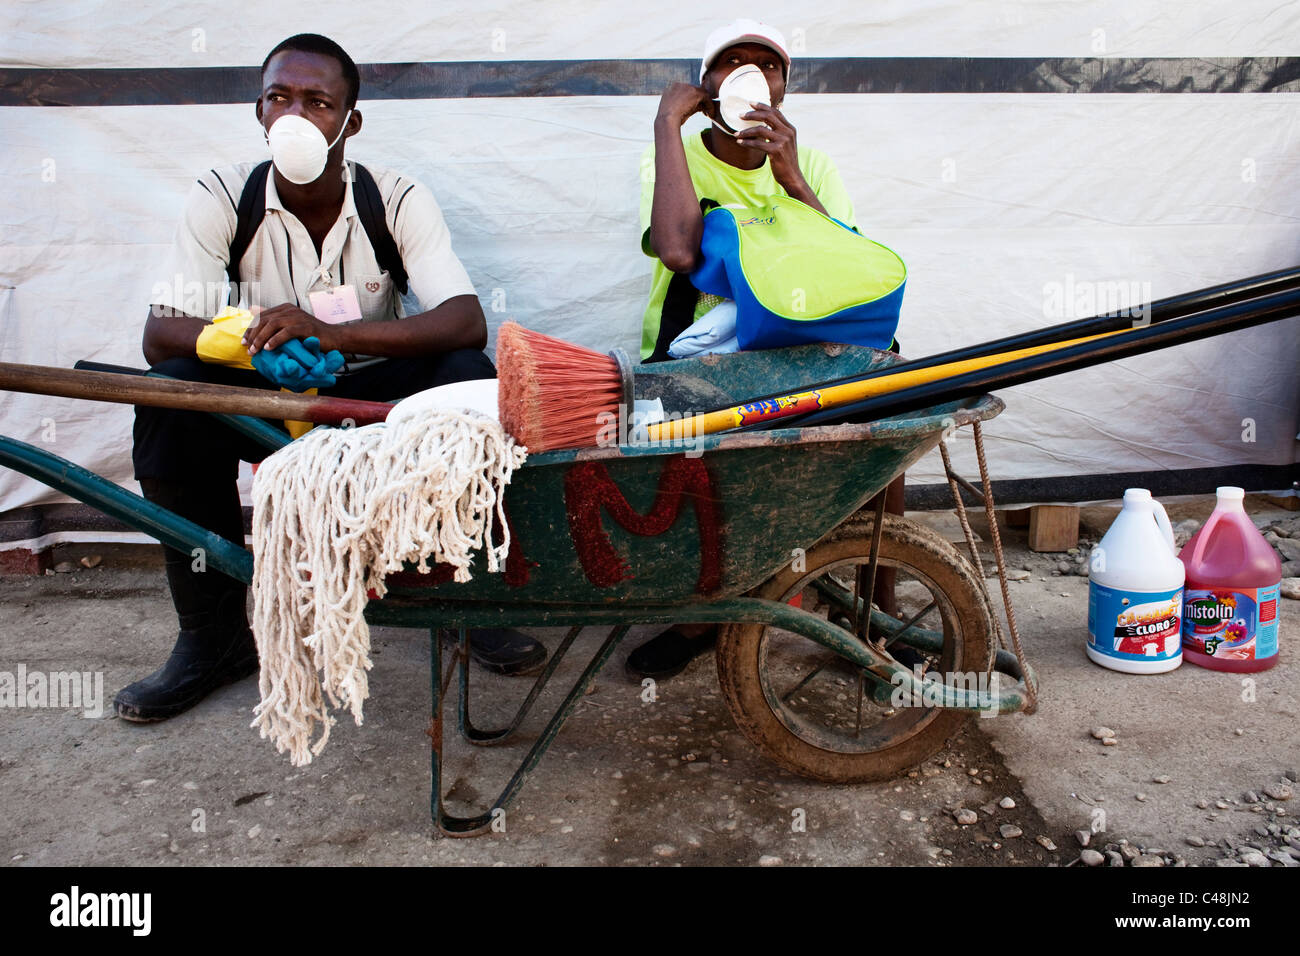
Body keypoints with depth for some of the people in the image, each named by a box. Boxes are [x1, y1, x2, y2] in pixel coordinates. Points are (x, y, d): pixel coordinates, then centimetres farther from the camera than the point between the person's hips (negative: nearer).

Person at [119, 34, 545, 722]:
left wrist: (334, 333, -40)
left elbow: (467, 323, -26)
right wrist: (257, 345, -37)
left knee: (468, 376, -29)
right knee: (170, 397, -26)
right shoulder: (222, 197, -8)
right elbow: (160, 333, -15)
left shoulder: (397, 200, -11)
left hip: (376, 394, -1)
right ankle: (213, 637, -10)